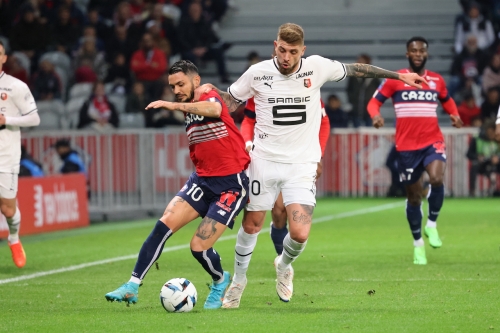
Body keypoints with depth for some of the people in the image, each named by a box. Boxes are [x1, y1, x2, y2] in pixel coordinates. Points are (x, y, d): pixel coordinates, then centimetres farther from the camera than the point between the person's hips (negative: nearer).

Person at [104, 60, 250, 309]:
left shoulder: (211, 97, -9)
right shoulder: (188, 113, 15)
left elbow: (214, 110, -36)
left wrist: (173, 106, -46)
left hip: (232, 184, -7)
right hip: (202, 179, 7)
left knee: (199, 247, -11)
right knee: (165, 223, -14)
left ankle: (220, 282, 22)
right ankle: (132, 287, -15)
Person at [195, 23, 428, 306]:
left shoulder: (317, 67, -6)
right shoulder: (257, 73, -6)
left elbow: (354, 69, 9)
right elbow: (230, 102, 7)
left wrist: (398, 75, 14)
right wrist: (211, 91, -14)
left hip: (302, 164, 0)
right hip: (265, 160, 0)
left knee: (300, 234, -12)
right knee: (251, 225, 8)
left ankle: (284, 266, 22)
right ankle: (238, 281, 32)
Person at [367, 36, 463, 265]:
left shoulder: (437, 80, 8)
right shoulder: (395, 79, 0)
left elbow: (447, 100, 25)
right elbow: (374, 101, 2)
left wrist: (455, 115, 5)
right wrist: (375, 115, -20)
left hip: (433, 142, 1)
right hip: (406, 146, -1)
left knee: (437, 179, -28)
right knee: (414, 196, 6)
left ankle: (432, 224, -4)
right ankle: (418, 244, 24)